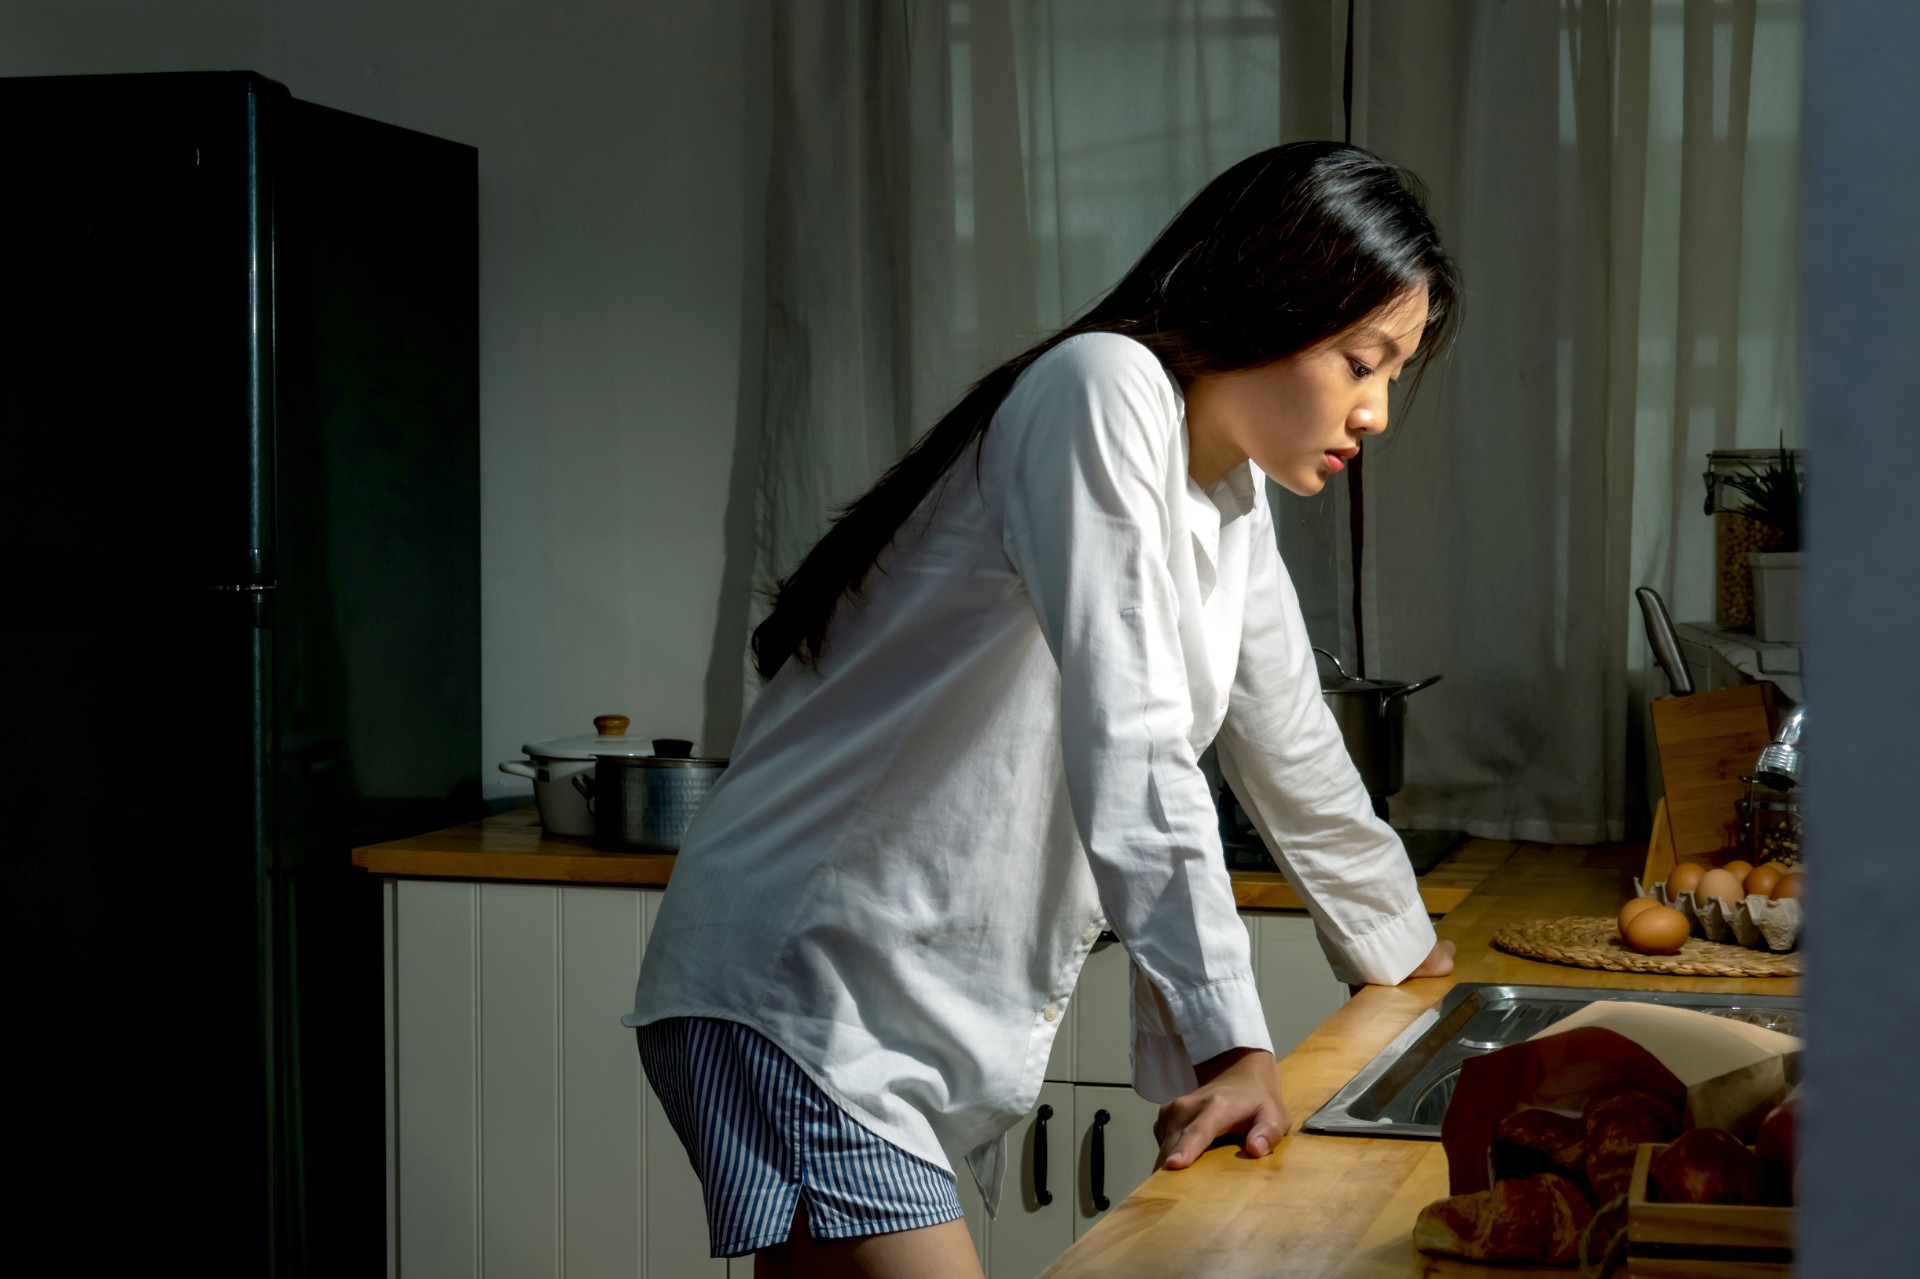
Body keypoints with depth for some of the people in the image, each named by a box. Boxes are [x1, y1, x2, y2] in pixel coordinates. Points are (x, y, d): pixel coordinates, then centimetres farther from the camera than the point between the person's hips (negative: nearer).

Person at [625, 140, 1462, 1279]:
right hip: (811, 1000, -9)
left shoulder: (1235, 504, 15)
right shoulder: (1105, 390, -14)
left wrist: (1403, 948, 39)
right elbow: (1130, 749, -21)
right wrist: (1231, 1040, -21)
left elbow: (1296, 758, 28)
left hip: (943, 1018, 9)